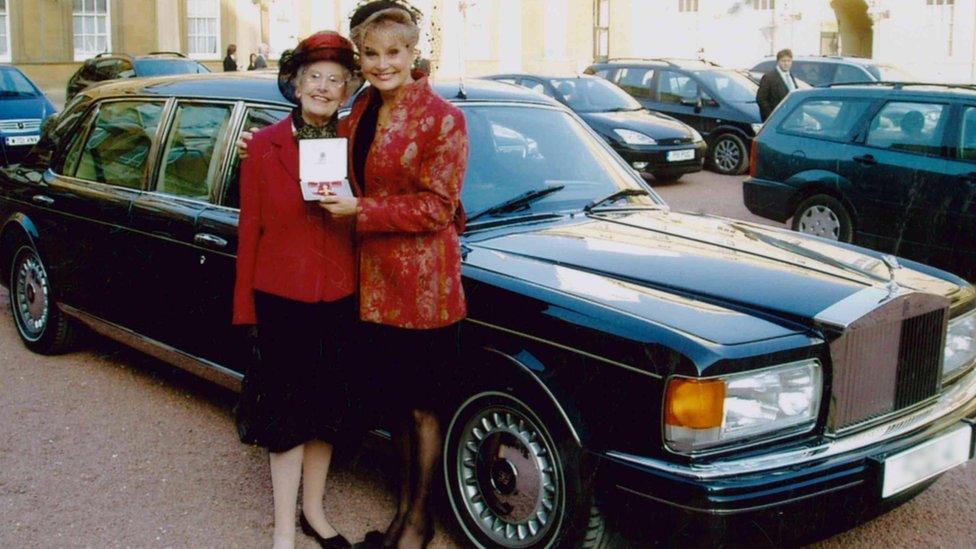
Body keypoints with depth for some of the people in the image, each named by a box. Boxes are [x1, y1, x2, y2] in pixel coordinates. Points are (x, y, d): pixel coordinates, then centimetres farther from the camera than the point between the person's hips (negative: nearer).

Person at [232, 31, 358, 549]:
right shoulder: (265, 146, -5)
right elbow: (250, 229, -4)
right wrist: (244, 309, -5)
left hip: (340, 298, 2)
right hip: (281, 297, -2)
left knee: (324, 409, 14)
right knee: (287, 413, 4)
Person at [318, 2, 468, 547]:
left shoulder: (442, 118, -12)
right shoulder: (363, 109, 9)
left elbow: (436, 208, -15)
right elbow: (350, 177, 17)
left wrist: (361, 211, -19)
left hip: (424, 281, -7)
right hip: (377, 277, 7)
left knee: (422, 405, 7)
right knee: (395, 400, 17)